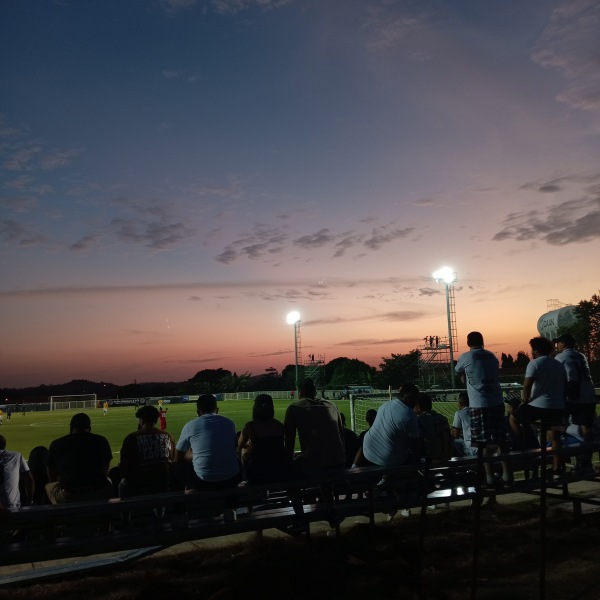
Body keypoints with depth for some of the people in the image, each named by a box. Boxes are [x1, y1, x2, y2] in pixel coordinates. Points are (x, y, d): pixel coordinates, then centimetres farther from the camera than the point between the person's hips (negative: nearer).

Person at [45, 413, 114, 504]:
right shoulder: (102, 441, 14)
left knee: (48, 486, 30)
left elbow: (52, 478, 25)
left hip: (67, 499, -1)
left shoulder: (56, 444, 14)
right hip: (100, 496, 1)